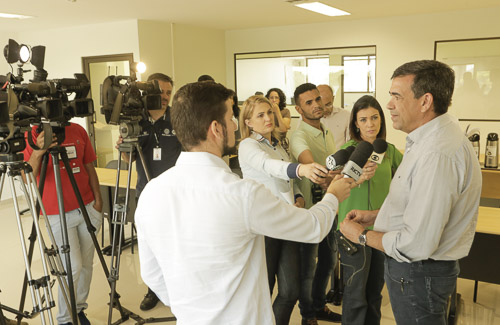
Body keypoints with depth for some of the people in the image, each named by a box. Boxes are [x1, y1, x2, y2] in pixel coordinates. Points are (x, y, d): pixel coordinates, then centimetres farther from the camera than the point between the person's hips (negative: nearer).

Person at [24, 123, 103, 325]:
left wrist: (98, 199, 3)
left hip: (87, 208, 4)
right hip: (58, 214, -4)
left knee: (86, 263, 11)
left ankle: (79, 308, 31)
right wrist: (38, 151, -37)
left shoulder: (78, 131, 3)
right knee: (73, 266, -7)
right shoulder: (33, 135, -8)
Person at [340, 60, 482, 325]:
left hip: (419, 275, -10)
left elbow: (417, 245, -31)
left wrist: (362, 236, -16)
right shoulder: (429, 139, 6)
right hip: (414, 269, 10)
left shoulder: (437, 154, -30)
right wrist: (374, 215, 8)